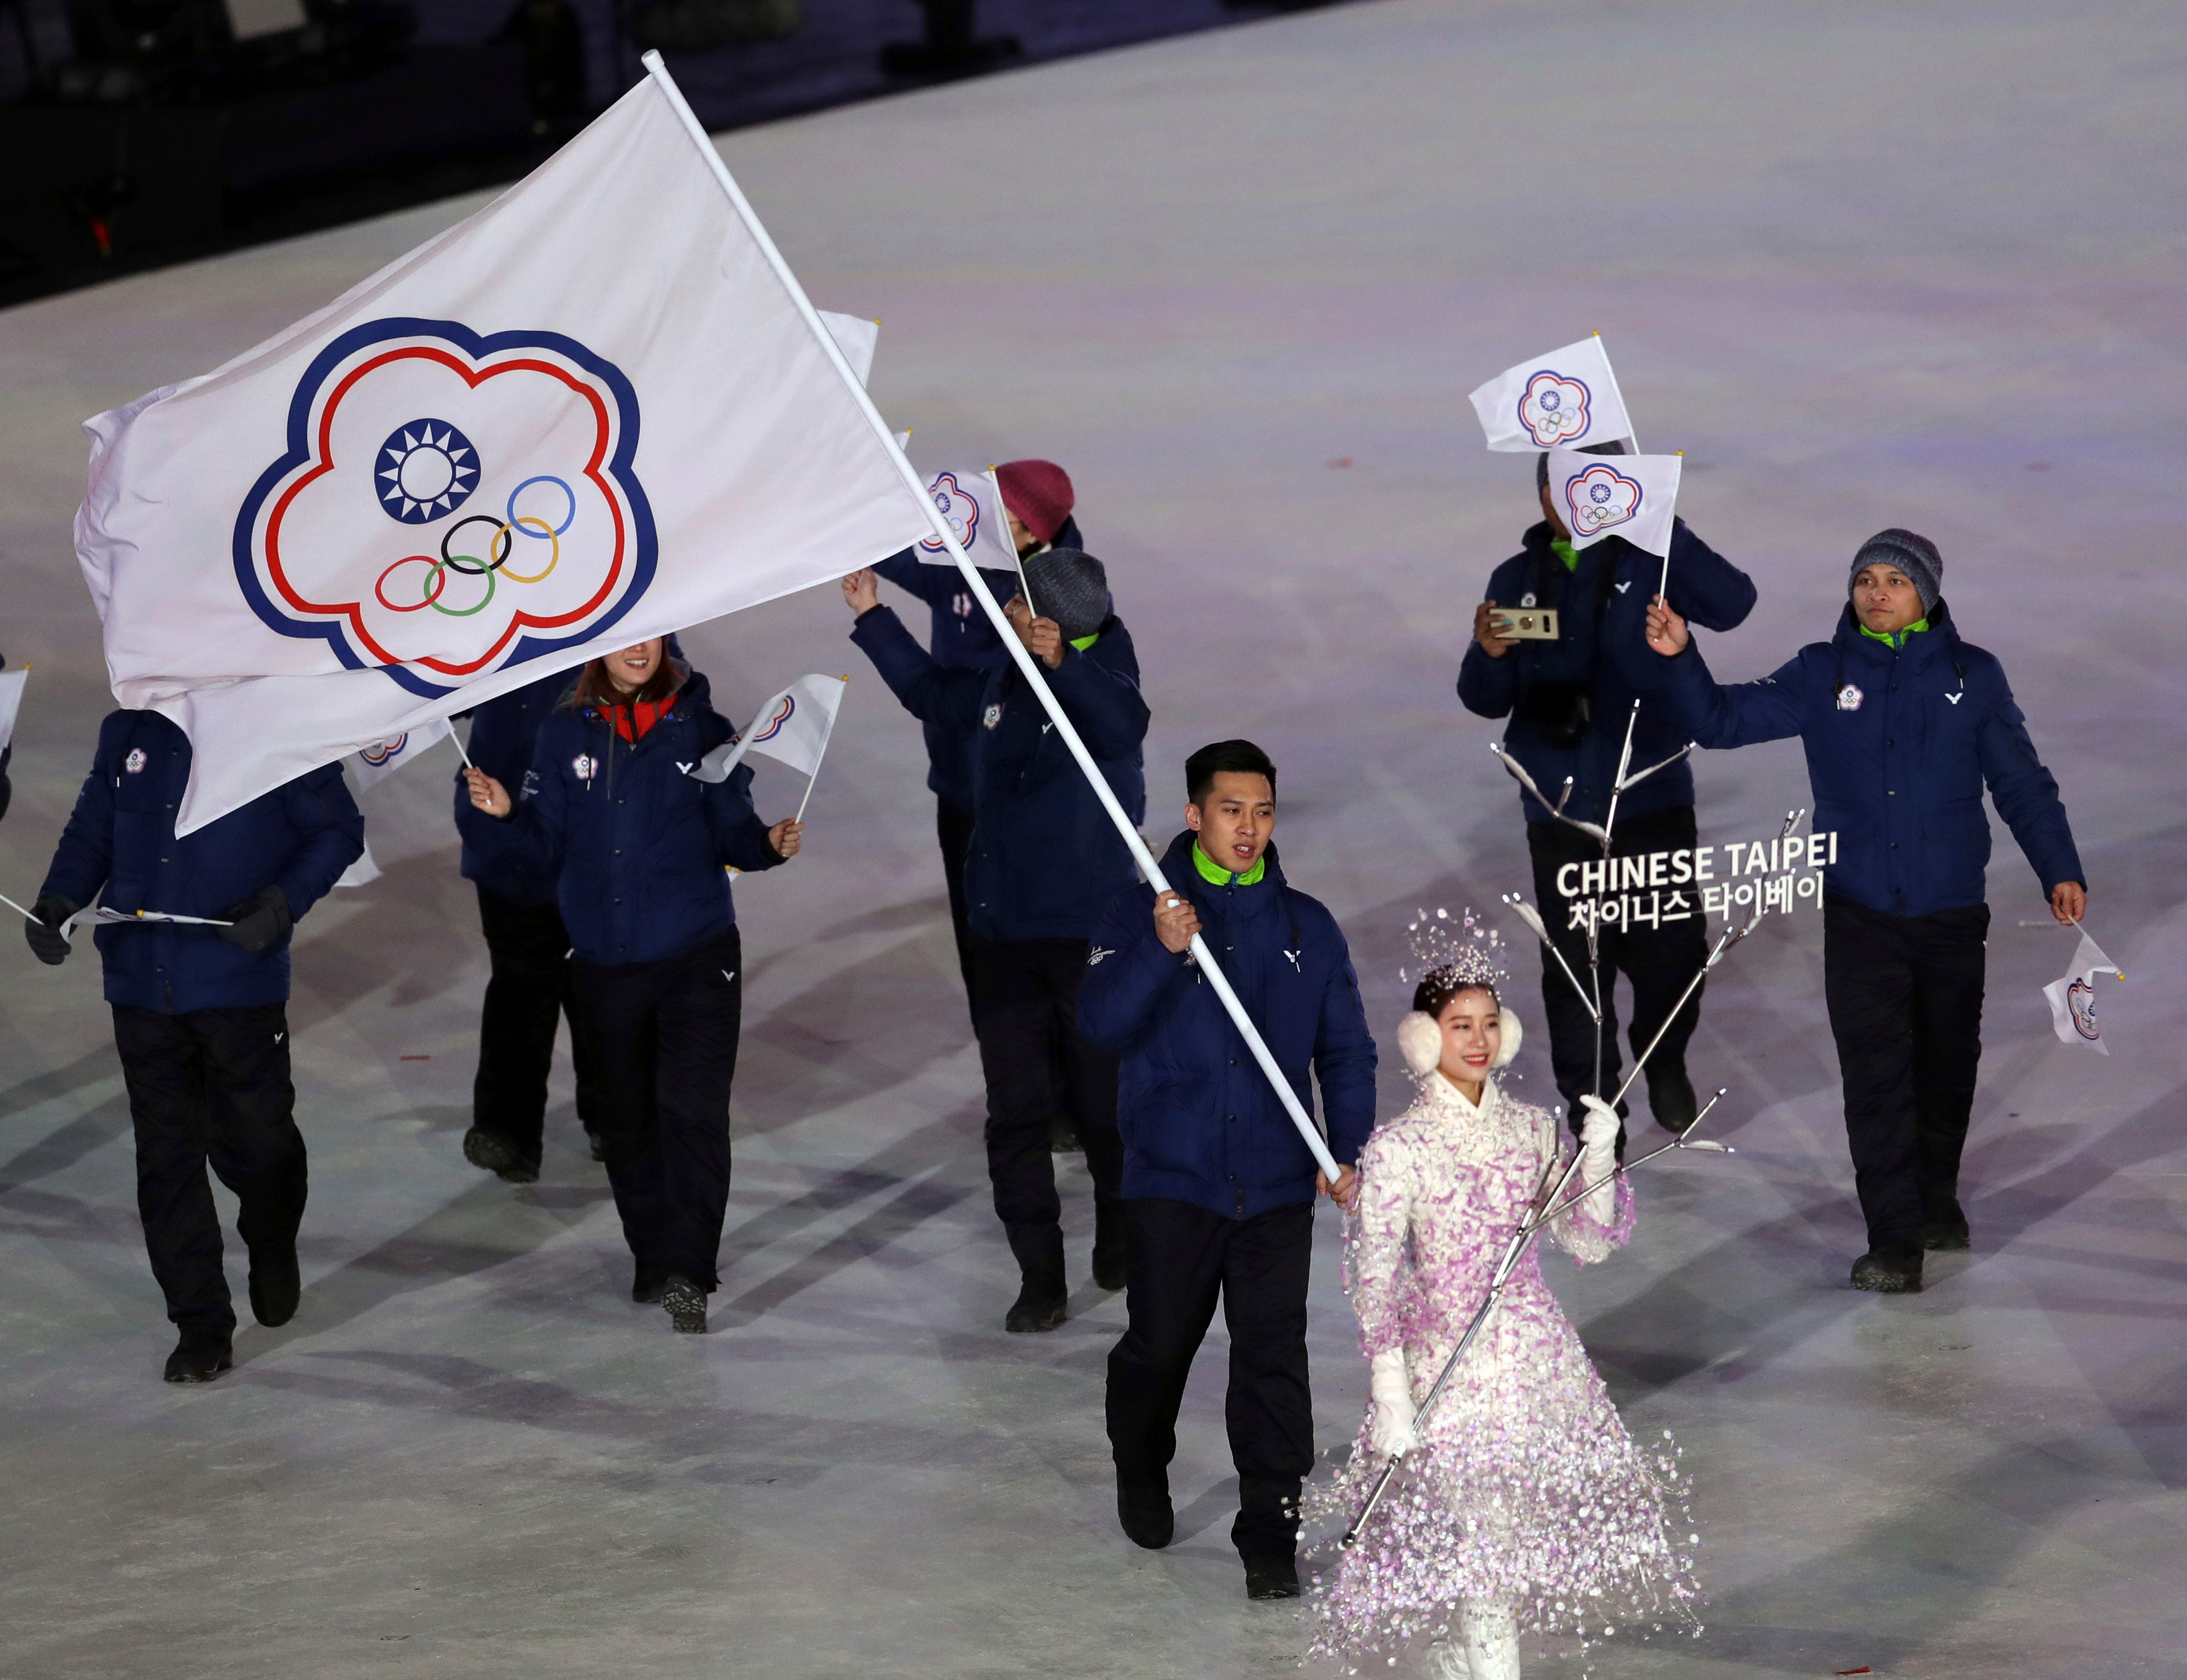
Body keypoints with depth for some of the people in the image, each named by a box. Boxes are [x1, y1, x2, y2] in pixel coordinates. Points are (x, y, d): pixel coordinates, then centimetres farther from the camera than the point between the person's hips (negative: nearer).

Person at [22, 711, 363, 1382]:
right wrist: (57, 901, -4)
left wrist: (283, 901, -17)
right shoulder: (127, 735, 7)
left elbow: (339, 830, -1)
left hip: (237, 982, -4)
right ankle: (202, 1328, 12)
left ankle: (272, 1249, 41)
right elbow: (90, 831, 15)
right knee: (166, 1158, 3)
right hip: (142, 986, 4)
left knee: (254, 1140, 6)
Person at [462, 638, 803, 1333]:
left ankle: (687, 1274, -14)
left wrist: (769, 843, -17)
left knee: (692, 1109, -14)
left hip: (696, 957, -3)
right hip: (607, 962, 3)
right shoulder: (565, 734, 4)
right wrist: (506, 815, -13)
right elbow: (548, 849, 5)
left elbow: (733, 834, 4)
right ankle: (651, 1258, 27)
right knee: (627, 1119, 12)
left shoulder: (701, 727, 0)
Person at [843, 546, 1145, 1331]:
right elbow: (934, 693, 26)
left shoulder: (1099, 681, -13)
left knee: (1103, 1098, 8)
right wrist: (872, 617, 25)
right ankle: (1040, 1276, 8)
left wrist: (1062, 663, -51)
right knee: (1015, 1110, 2)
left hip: (1090, 933, -5)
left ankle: (1121, 1241, 33)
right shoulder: (1003, 684, 5)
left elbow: (1123, 723, -37)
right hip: (1004, 933, 5)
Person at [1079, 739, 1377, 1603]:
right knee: (1158, 1345, 9)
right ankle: (1142, 1475, 38)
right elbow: (1102, 1023, -14)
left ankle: (1271, 1534, 1)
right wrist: (1161, 951, -28)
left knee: (1273, 1359, -4)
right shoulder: (1140, 912, -1)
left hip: (1278, 1182, 1)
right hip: (1172, 1176, -1)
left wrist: (1348, 1152, -1)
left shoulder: (1306, 926, 8)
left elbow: (1346, 1049, 11)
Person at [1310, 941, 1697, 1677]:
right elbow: (1374, 1280, -9)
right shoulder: (1397, 1147, -8)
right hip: (1449, 1368, -5)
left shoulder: (1534, 1129, 5)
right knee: (1480, 1549, -8)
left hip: (1540, 1358, 5)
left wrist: (1599, 1159, -10)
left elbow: (1590, 1243, 7)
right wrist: (1391, 1397, -14)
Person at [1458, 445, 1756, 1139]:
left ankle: (1664, 1061, 31)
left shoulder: (1648, 563, -1)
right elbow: (1486, 701, 9)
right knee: (1575, 961, 2)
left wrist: (1664, 527, -24)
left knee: (1672, 946, 2)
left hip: (1652, 799, -1)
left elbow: (1732, 604, -18)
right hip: (1560, 803, 2)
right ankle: (1590, 1100, 16)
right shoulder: (1518, 579, 7)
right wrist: (1490, 656, -14)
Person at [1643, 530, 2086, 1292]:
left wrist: (2060, 870, 0)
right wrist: (1680, 657, -12)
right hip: (1859, 914, -1)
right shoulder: (1823, 674, 3)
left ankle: (1937, 1197, 36)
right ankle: (1894, 1238, -8)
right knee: (1875, 1072, -9)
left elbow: (2023, 785, 7)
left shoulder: (1973, 676, 2)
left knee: (1946, 1063, 14)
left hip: (1952, 913, 1)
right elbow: (1724, 720, 3)